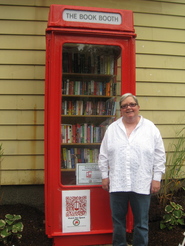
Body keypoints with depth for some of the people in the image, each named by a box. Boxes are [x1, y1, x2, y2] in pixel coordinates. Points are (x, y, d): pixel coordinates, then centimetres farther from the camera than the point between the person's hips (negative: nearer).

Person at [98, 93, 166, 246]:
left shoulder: (151, 129, -1)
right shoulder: (112, 129, 4)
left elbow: (159, 156, 0)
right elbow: (104, 155, 6)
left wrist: (157, 178, -3)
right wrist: (104, 176, 4)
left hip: (141, 184, -1)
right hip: (117, 183, 2)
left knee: (141, 222, 11)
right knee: (118, 220, 15)